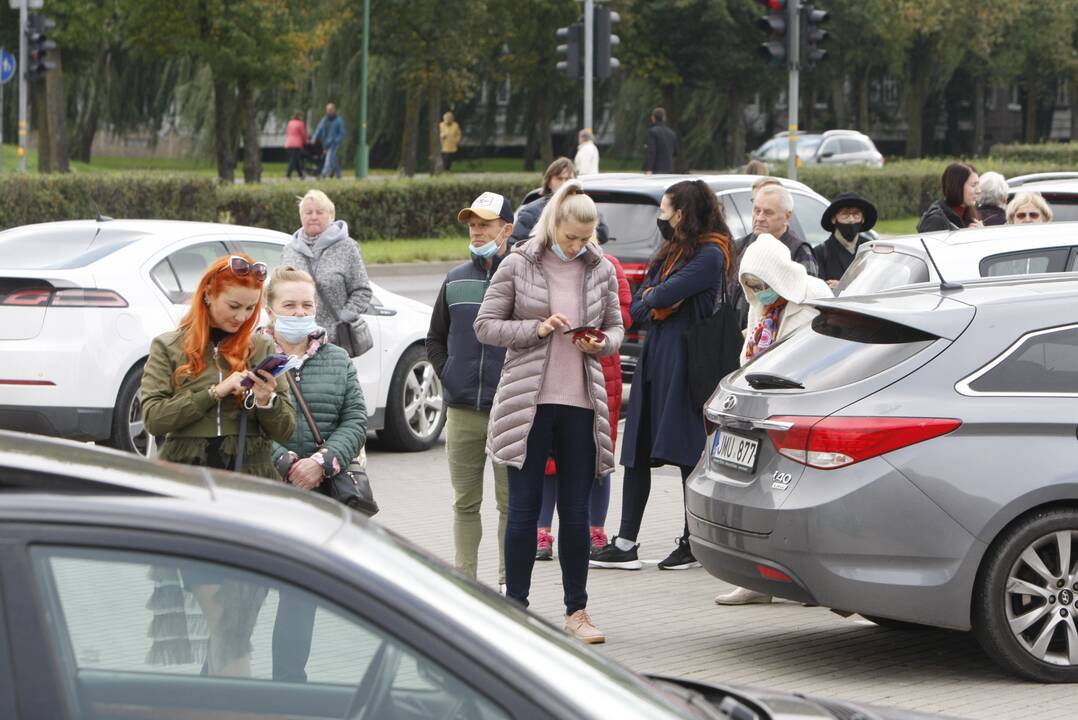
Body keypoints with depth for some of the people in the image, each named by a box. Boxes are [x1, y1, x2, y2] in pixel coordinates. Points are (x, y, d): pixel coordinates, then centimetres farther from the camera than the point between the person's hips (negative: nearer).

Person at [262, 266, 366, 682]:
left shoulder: (337, 360, 12)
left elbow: (356, 421, 6)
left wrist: (323, 461, -10)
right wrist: (285, 464, -18)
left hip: (320, 489, 3)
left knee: (300, 589, -1)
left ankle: (290, 683, 2)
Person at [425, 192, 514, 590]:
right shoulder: (456, 280, 12)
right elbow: (435, 339, 21)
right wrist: (447, 376, 8)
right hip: (461, 411, 4)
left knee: (510, 502, 0)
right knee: (465, 502, 9)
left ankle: (508, 584, 5)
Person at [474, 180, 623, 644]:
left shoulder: (601, 270, 9)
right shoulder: (518, 265, 0)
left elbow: (615, 328, 17)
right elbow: (485, 325, 1)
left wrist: (600, 343, -6)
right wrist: (537, 329, -12)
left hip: (582, 402, 3)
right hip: (528, 401, -3)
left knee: (576, 512, 6)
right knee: (524, 509, 0)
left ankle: (577, 610, 13)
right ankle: (516, 606, 7)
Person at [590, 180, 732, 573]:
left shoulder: (709, 255, -8)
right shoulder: (668, 252, 20)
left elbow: (664, 295, -18)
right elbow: (637, 306, 15)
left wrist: (653, 298, 3)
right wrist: (658, 300, -5)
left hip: (685, 359, -9)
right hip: (653, 357, 9)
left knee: (687, 452, -4)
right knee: (637, 451, 5)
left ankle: (693, 544, 5)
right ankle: (625, 544, 6)